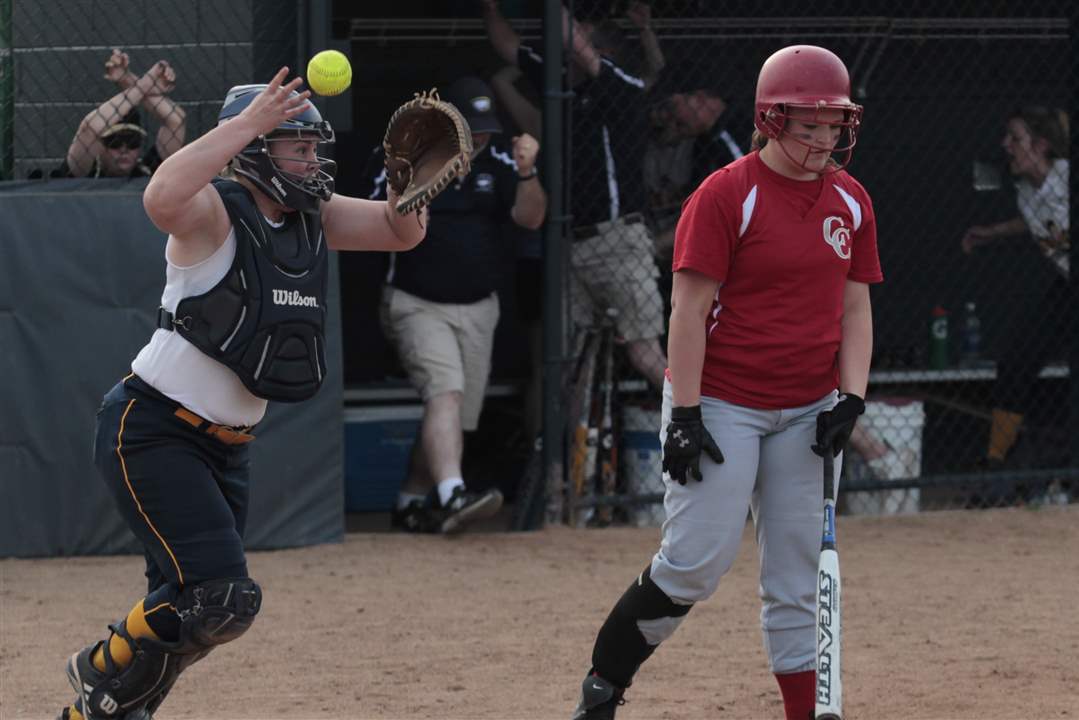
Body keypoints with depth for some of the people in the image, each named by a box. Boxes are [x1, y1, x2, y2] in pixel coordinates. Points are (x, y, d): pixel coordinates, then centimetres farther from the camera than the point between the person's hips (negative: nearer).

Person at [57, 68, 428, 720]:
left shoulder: (314, 219, 6)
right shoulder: (215, 211, -17)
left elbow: (403, 231, 8)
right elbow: (162, 198, -40)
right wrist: (248, 122, -37)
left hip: (225, 445, 8)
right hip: (152, 430, -8)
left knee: (193, 612, 10)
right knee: (221, 597, -18)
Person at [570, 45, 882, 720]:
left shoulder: (851, 201, 6)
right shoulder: (725, 196, -11)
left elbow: (855, 308, 11)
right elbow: (689, 309, -12)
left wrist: (850, 399, -2)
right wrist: (685, 417, -16)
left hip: (805, 411, 5)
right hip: (722, 404, -5)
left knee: (797, 578, 6)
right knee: (696, 563, -10)